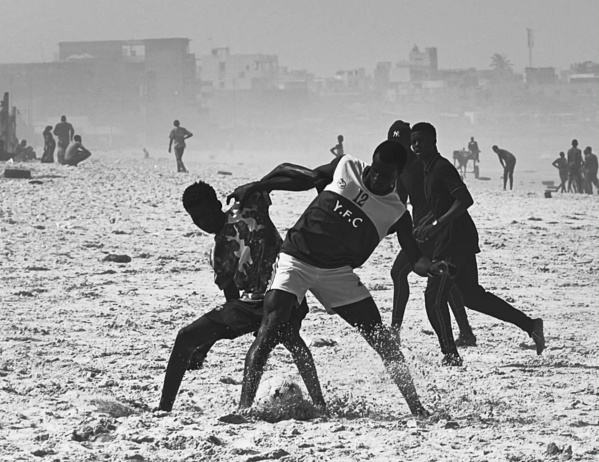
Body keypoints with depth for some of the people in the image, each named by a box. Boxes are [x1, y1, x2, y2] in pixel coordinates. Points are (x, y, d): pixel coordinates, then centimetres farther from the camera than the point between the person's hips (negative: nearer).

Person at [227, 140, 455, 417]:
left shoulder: (396, 215, -2)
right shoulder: (345, 168, 0)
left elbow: (415, 258, -6)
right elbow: (304, 180, 13)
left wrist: (430, 268, -30)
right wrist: (255, 187, 10)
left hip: (337, 271, 1)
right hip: (296, 258, -1)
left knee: (380, 337, -4)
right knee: (269, 332, -17)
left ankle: (416, 407, 5)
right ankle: (245, 405, -20)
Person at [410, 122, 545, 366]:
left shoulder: (442, 168, -13)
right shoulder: (429, 170, 17)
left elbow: (465, 200, -24)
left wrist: (436, 225, -28)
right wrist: (424, 228, 19)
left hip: (456, 239, -10)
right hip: (459, 239, 10)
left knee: (434, 297, -10)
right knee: (472, 295, 13)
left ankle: (450, 355, -8)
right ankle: (530, 325, 15)